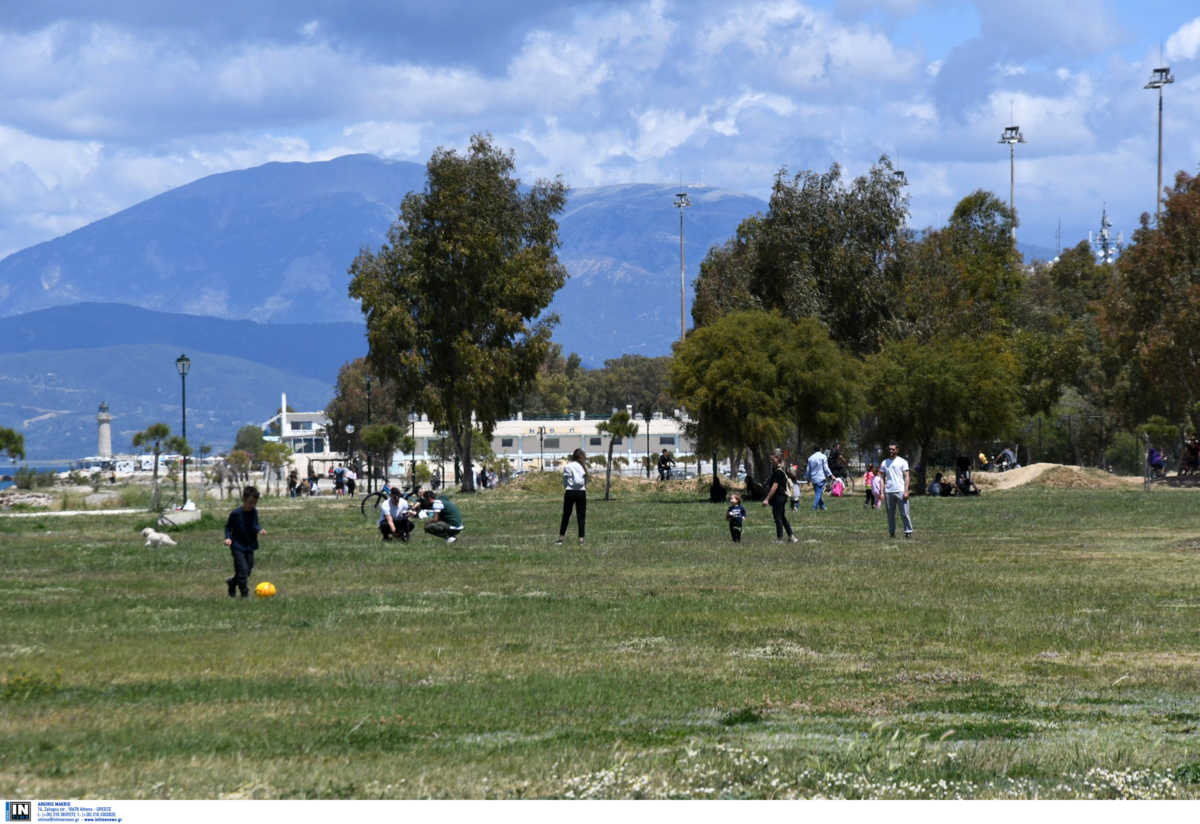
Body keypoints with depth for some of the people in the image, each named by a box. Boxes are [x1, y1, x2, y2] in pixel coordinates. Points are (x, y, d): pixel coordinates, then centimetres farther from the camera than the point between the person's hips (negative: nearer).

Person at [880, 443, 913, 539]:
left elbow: (906, 477, 1)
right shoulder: (884, 463, 14)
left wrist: (906, 491, -9)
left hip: (900, 491, -3)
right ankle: (892, 532, 8)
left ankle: (908, 531, -3)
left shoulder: (902, 462, 5)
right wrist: (882, 492, 4)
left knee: (904, 513, -7)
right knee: (890, 514, 3)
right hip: (888, 492, 3)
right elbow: (882, 478, 14)